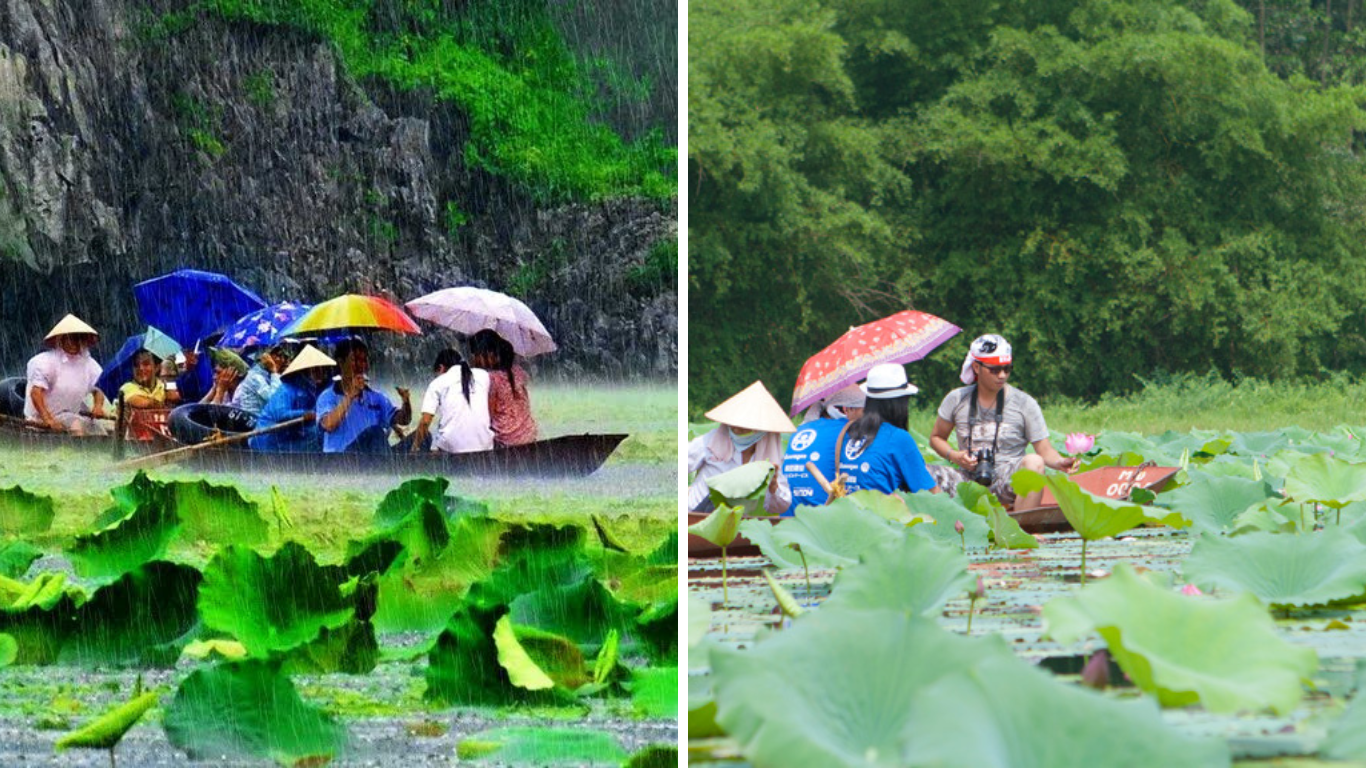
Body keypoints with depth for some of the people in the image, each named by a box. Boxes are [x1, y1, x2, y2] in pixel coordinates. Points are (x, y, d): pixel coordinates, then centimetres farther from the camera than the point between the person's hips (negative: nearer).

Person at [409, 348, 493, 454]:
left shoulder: (437, 383, 8)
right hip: (483, 444, 2)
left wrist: (415, 446, 11)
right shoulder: (483, 375, 14)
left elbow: (425, 421, 2)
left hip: (452, 446, -2)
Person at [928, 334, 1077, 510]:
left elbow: (1045, 450, 0)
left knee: (1034, 462, -33)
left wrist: (1060, 462, -23)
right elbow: (936, 437, 19)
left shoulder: (1025, 404, 2)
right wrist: (953, 455, -3)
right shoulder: (957, 400, 7)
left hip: (1007, 483, -1)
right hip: (969, 481, 1)